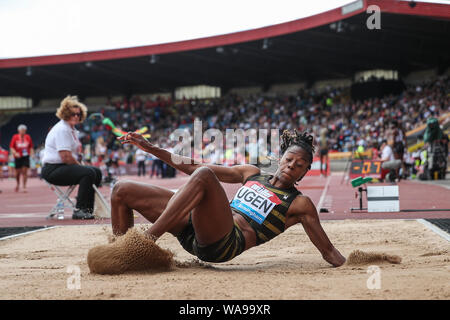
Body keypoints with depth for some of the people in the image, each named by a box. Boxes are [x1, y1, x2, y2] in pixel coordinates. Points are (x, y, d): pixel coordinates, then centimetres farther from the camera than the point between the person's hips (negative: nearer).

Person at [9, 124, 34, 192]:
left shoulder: (28, 137, 3)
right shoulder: (15, 137, -3)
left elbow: (31, 147, 13)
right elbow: (11, 147, -4)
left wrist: (32, 153, -2)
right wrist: (15, 153, -19)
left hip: (26, 156, 1)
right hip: (18, 157, -1)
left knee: (25, 171, -9)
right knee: (18, 172, 7)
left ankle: (24, 186, -8)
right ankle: (17, 184, 34)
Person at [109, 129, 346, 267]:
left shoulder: (300, 204, 13)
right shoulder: (252, 174, 25)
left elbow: (328, 251, 14)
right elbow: (192, 167, 25)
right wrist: (151, 149, 21)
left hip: (227, 242, -6)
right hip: (195, 231, 6)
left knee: (203, 175, -31)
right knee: (122, 191, -2)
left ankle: (146, 241, -35)